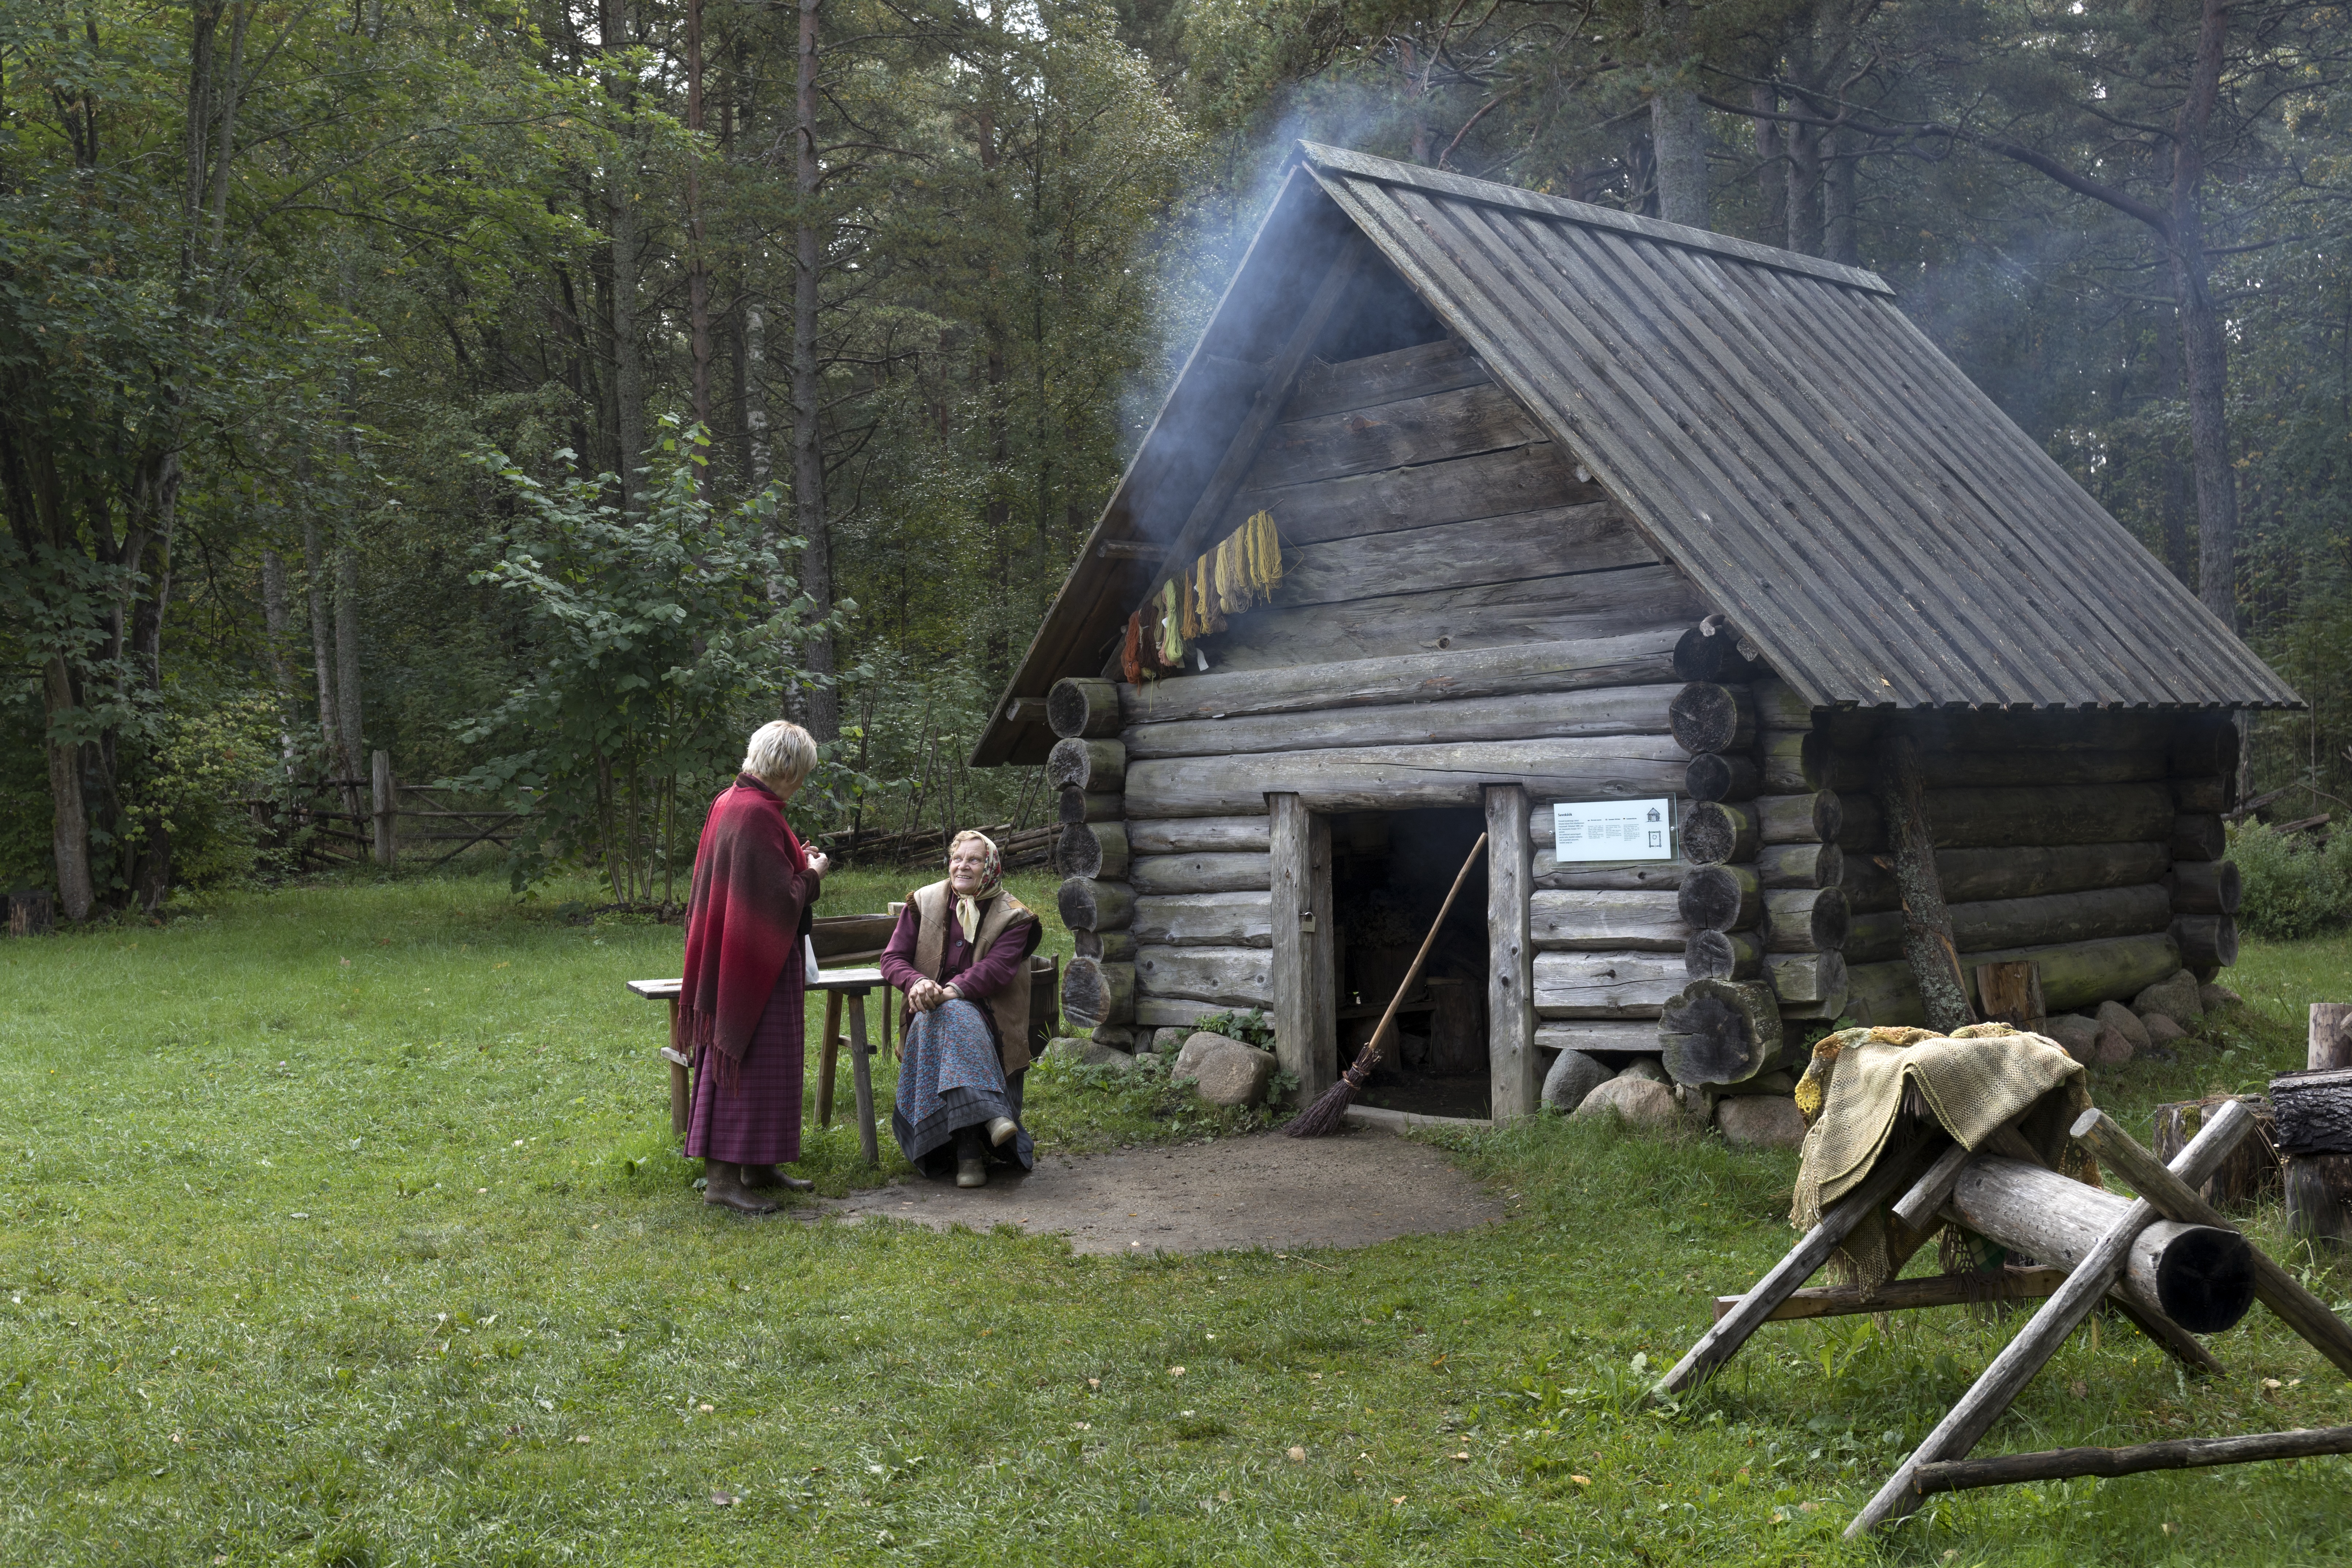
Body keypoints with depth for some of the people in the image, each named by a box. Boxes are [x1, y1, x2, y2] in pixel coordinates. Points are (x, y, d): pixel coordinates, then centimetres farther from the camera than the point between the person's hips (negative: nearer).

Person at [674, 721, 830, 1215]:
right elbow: (780, 897, -22)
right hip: (756, 962, -10)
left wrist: (797, 863, 14)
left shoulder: (730, 802, 10)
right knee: (749, 1061, -5)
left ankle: (757, 1168, 23)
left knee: (759, 1062, 16)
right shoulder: (757, 815, -22)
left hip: (733, 959, 10)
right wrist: (812, 875, -5)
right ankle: (722, 1175, -2)